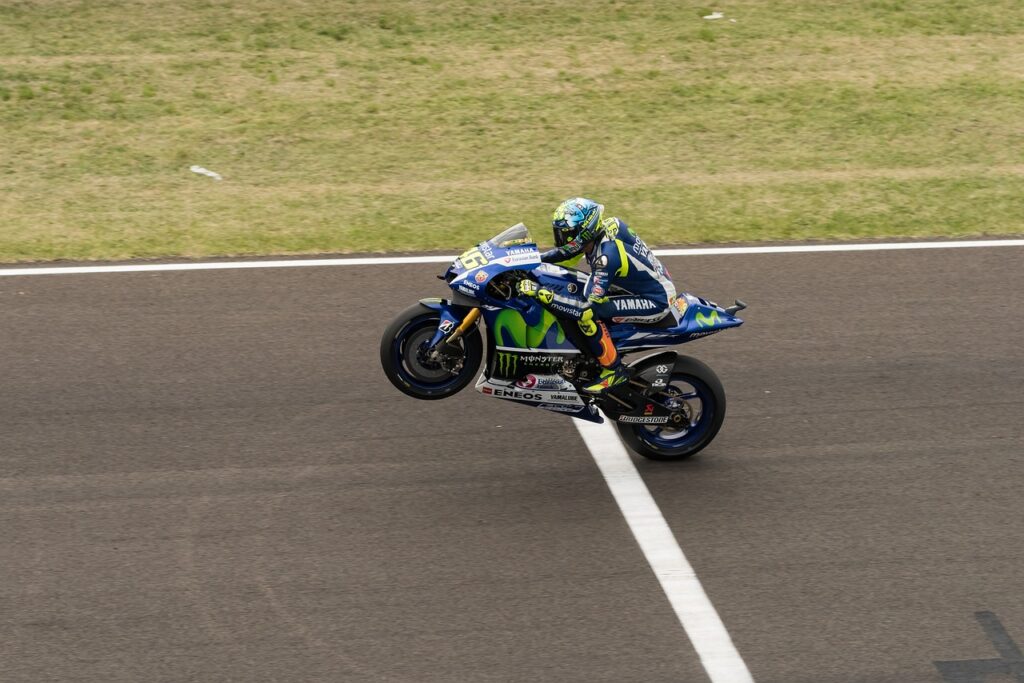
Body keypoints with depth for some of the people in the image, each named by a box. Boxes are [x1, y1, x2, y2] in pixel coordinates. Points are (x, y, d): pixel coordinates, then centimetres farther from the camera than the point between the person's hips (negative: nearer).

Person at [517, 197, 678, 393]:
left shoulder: (607, 256, -32)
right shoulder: (604, 226, -7)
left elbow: (590, 307, -33)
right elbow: (567, 253, 10)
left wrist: (541, 293, -34)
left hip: (656, 302, -10)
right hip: (656, 283, 10)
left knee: (587, 314, -23)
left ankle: (614, 370, -6)